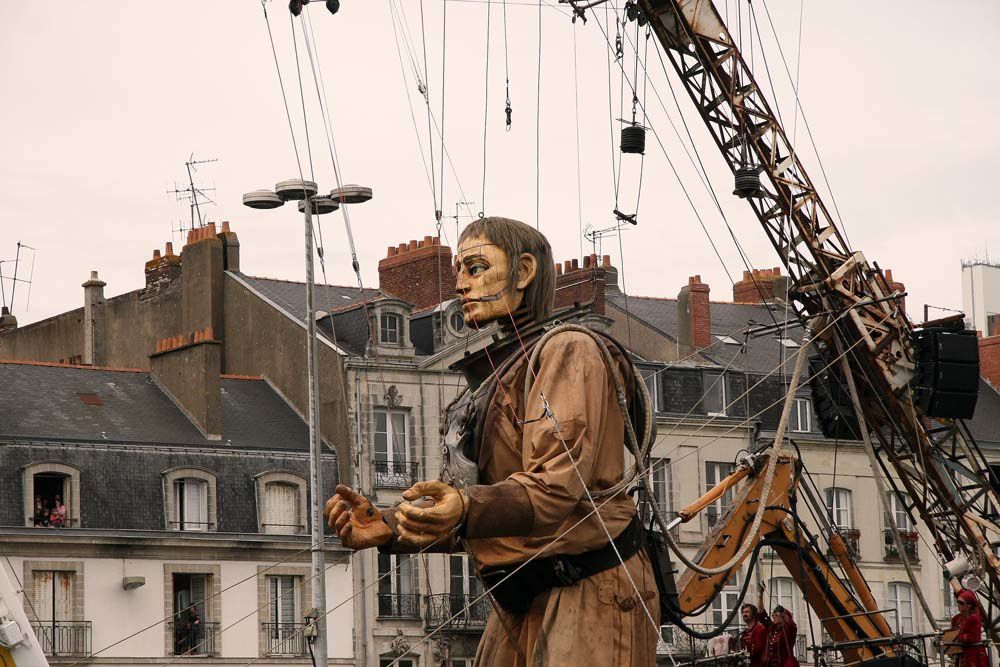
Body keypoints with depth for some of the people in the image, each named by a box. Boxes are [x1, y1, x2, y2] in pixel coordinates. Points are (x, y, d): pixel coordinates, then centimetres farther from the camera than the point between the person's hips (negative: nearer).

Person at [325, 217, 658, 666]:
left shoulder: (567, 351, -8)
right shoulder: (494, 374, 22)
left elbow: (559, 485, -23)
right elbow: (469, 513, 18)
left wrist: (467, 509, -41)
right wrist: (389, 528, 1)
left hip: (590, 595, -9)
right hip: (522, 605, 9)